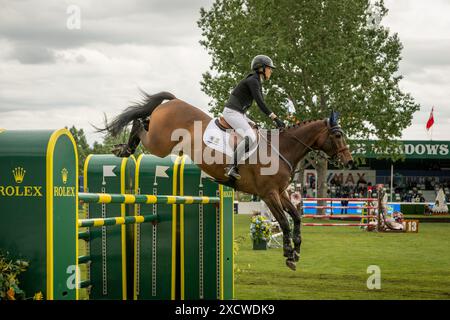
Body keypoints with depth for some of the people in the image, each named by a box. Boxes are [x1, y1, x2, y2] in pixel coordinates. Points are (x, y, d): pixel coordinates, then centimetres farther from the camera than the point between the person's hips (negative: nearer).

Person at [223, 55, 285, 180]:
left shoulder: (257, 82, 16)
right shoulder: (252, 80, -15)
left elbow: (261, 104, 18)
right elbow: (260, 103, -23)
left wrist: (275, 119, 11)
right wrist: (275, 118, -25)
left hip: (240, 114, 11)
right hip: (232, 112, -11)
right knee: (250, 137, -26)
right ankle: (231, 168, -27)